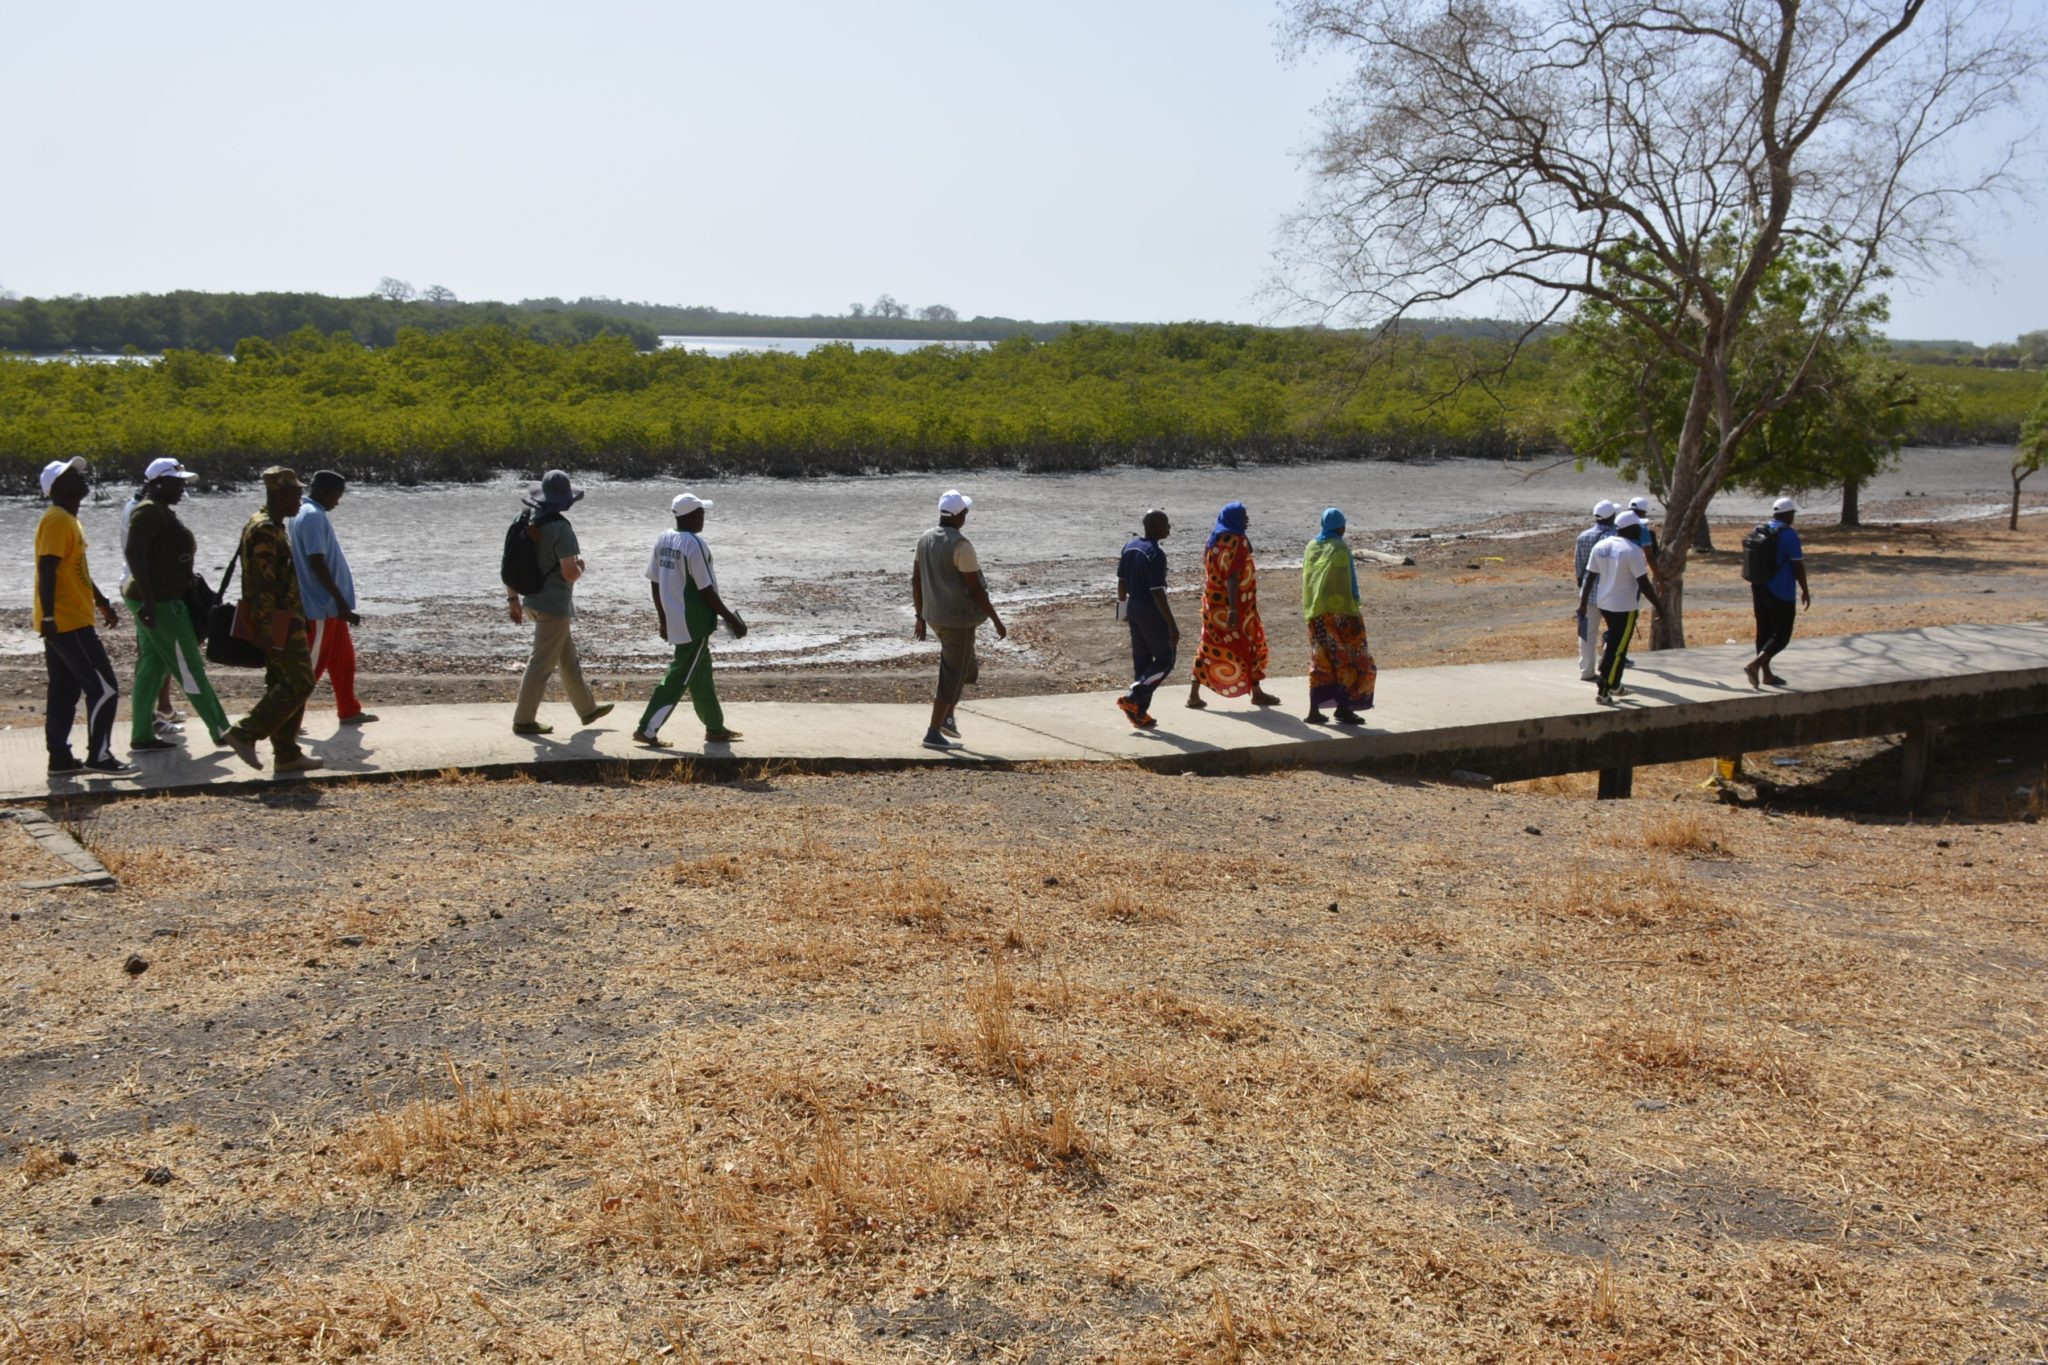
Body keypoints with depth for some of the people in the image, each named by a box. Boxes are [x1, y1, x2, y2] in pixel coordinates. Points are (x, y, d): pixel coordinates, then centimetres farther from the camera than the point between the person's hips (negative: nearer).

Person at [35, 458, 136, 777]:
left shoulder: (68, 520, 17)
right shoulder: (56, 521, -15)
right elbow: (47, 571, -22)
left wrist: (102, 601, 28)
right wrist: (49, 617, -25)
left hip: (67, 622, 10)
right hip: (67, 623, -10)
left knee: (64, 692, 11)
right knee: (104, 688, -8)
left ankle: (59, 757, 14)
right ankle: (99, 756, -3)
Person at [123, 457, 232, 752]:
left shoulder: (162, 511, 16)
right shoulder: (150, 511, -15)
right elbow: (133, 553, -25)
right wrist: (148, 600, -30)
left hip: (159, 600, 10)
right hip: (158, 602, -10)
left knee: (152, 668, 10)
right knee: (190, 669, -2)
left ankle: (141, 737, 13)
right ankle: (221, 732, 5)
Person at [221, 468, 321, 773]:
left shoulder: (274, 527, 16)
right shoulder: (265, 530, -17)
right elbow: (263, 586, -22)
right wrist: (267, 631, -24)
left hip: (285, 621, 11)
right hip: (278, 624, -11)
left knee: (284, 684, 11)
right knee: (299, 683, -11)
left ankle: (287, 755, 14)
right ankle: (244, 733, -9)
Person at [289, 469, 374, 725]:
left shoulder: (305, 513, 14)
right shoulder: (313, 516, -18)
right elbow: (317, 563, -24)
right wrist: (341, 602, -23)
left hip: (328, 605, 10)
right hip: (321, 607, -10)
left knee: (344, 660, 17)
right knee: (312, 665, -3)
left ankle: (349, 711, 25)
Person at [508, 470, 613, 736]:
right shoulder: (561, 528, -20)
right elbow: (570, 573, -23)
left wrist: (512, 598, 15)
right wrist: (580, 566, 0)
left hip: (533, 601, 9)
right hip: (554, 605, -9)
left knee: (568, 658, 20)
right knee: (542, 664, -1)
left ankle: (587, 709, 32)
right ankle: (523, 721, 4)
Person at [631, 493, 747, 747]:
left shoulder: (662, 540, 5)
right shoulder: (695, 545, -19)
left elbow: (654, 583, 9)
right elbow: (706, 591, -18)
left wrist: (663, 619, 19)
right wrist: (732, 620, -10)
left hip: (674, 621, 9)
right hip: (695, 623, -9)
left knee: (701, 676, 18)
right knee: (679, 678, -3)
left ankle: (715, 728, 27)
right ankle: (647, 729, -4)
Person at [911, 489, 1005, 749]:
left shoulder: (925, 539, 2)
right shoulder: (961, 545, -22)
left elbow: (916, 581, 9)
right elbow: (976, 588, -20)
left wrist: (920, 617, 19)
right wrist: (997, 620, -10)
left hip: (935, 616, 8)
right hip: (959, 619, -8)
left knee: (966, 668, 25)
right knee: (953, 676, 2)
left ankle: (947, 717, 24)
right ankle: (933, 733, 5)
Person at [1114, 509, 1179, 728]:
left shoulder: (1130, 547, 6)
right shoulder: (1156, 554, -20)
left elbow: (1121, 582, 12)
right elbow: (1158, 593, -22)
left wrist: (1124, 608, 25)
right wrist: (1172, 626, -20)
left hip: (1133, 609, 8)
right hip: (1152, 612, -8)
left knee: (1141, 661, 14)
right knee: (1165, 659, 4)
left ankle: (1140, 713, 17)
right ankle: (1133, 698, -5)